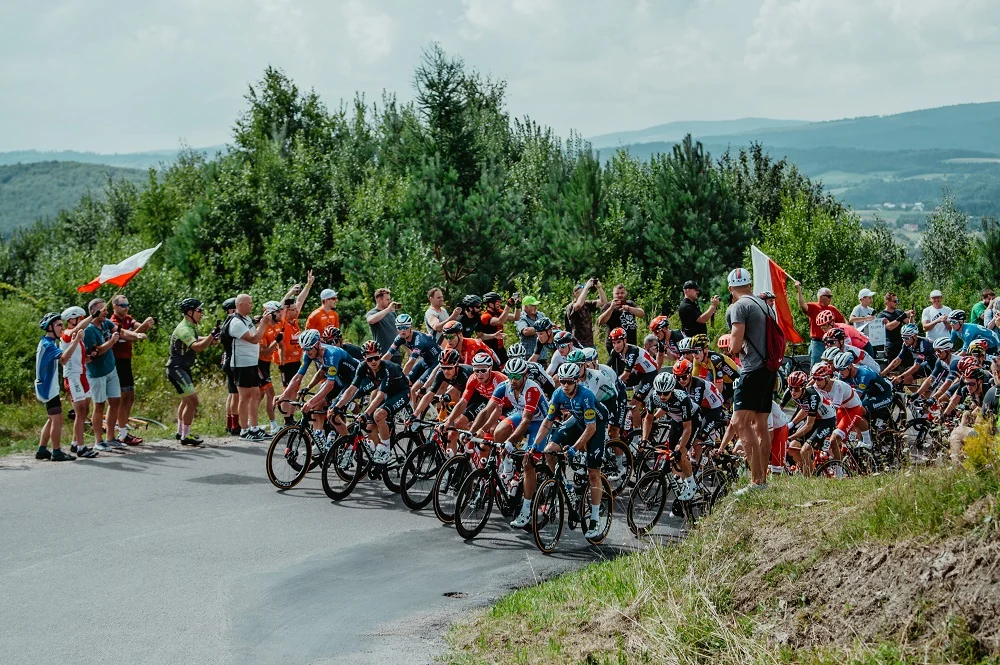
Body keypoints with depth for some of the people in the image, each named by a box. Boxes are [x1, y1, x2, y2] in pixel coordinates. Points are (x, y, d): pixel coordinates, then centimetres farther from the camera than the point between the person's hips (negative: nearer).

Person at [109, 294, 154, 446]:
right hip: (117, 363, -9)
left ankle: (124, 430, 21)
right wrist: (140, 330, -51)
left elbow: (137, 326, -9)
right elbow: (127, 335, -31)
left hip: (126, 362, 9)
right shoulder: (113, 323, -15)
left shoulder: (128, 319, 10)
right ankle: (122, 435, -3)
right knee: (123, 398, -7)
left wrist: (146, 325, -31)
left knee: (130, 397, 13)